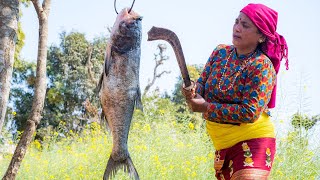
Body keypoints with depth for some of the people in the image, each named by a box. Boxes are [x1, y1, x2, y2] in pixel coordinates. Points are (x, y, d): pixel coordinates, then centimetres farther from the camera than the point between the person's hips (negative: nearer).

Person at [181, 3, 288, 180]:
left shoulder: (261, 66, -17)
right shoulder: (220, 52, 3)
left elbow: (250, 112, -23)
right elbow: (202, 82, 6)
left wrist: (207, 108, -22)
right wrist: (193, 92, -19)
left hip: (252, 143, -7)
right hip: (223, 145, 7)